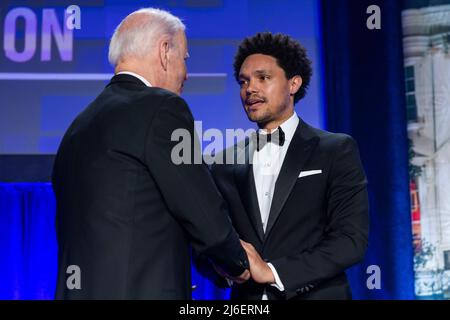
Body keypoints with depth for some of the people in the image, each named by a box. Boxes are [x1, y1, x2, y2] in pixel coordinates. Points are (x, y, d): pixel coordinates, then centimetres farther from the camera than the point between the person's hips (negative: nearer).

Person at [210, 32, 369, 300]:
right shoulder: (225, 162, 5)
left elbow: (352, 239, -12)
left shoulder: (337, 150, -4)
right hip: (246, 297, 3)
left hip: (315, 293, -3)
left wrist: (272, 271, -17)